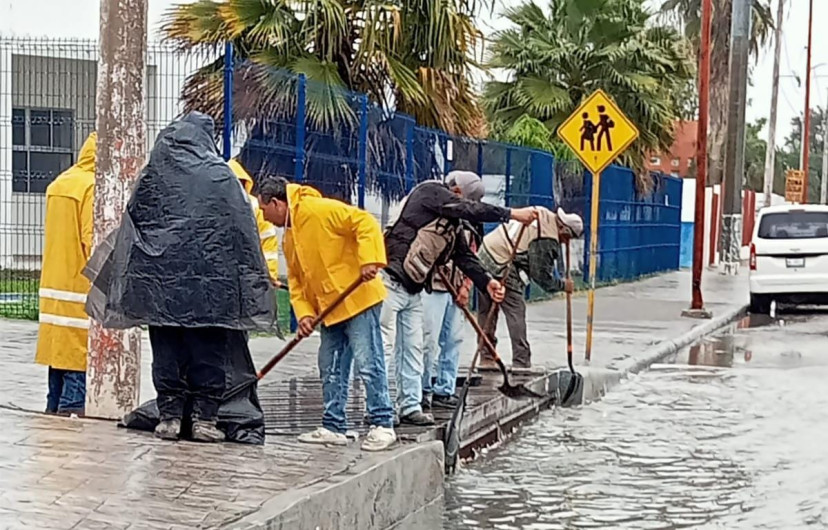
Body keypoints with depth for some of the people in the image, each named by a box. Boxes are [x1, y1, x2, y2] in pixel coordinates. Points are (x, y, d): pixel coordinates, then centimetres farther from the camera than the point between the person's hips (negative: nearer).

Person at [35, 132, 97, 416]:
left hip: (54, 286, 9)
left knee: (60, 352, 14)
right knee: (80, 360, -6)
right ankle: (72, 409, -7)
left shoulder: (59, 184, 13)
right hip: (81, 290, -9)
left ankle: (54, 409, 19)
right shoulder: (93, 187, -13)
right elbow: (94, 242, -18)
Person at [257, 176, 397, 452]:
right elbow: (295, 279, 17)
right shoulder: (289, 238, 17)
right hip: (329, 309, 10)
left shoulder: (318, 210, -12)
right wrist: (304, 312, 2)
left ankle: (382, 425, -2)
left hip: (357, 299, -10)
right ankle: (334, 426, 19)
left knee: (367, 362, -8)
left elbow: (365, 223, -18)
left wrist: (369, 261, -27)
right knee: (330, 368, 11)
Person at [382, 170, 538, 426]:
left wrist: (486, 282, 0)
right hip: (391, 282, -9)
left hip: (413, 289, 9)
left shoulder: (451, 224, 17)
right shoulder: (430, 192, -8)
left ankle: (410, 406, 15)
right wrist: (512, 214, -17)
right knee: (384, 347, -8)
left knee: (412, 348, 10)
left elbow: (464, 255, 14)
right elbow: (471, 210, -18)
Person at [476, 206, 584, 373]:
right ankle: (521, 363, -3)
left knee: (486, 312, 13)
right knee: (516, 314, -4)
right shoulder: (546, 241, -17)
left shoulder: (543, 214, 8)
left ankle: (486, 359, 19)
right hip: (502, 269, -10)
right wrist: (563, 285, 3)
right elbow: (542, 276, -13)